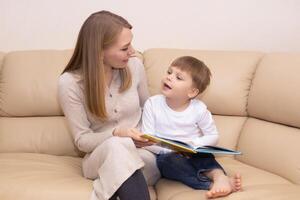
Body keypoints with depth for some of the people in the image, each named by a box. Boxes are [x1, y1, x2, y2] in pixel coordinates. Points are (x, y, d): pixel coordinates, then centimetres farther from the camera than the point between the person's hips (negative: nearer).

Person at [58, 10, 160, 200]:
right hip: (99, 157, -2)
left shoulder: (135, 66, -5)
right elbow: (82, 140, -9)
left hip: (142, 156, 2)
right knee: (117, 146, -38)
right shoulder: (70, 83, -13)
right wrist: (116, 133, -26)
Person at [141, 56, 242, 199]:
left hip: (193, 154, 1)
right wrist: (171, 149, -25)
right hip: (165, 156, -1)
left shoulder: (199, 109, -6)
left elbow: (213, 136, 3)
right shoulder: (152, 104, -7)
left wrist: (194, 144, -17)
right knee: (172, 160, -33)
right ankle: (213, 185, -45)